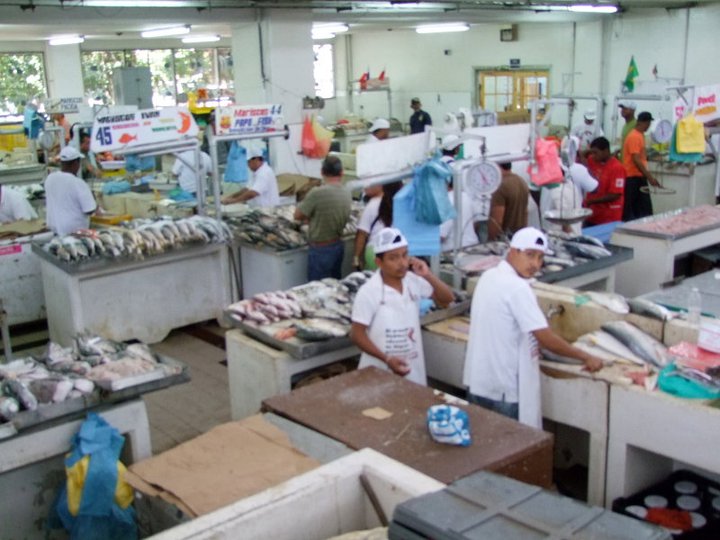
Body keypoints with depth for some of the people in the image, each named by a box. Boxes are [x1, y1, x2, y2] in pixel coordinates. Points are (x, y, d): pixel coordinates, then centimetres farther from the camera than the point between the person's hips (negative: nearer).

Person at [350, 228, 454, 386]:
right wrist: (387, 359, -21)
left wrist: (428, 276, -13)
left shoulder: (413, 281, -4)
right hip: (380, 371, -4)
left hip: (413, 369, 5)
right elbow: (357, 334, -13)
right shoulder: (368, 292, -17)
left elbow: (446, 300, 3)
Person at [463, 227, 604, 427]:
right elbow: (546, 338, -21)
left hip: (479, 381, 9)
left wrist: (531, 346, 18)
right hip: (504, 387, -9)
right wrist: (585, 357, -10)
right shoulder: (516, 287, -21)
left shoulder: (489, 276, 6)